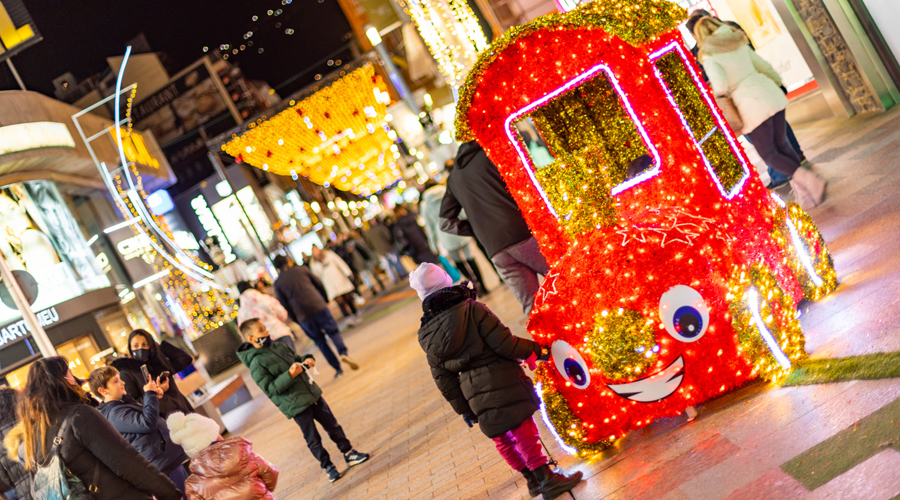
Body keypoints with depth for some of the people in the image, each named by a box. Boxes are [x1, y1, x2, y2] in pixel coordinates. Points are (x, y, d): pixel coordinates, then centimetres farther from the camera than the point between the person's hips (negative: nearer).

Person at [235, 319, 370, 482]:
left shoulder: (279, 346, 6)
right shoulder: (256, 364, -16)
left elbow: (297, 358, 21)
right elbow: (270, 388, -20)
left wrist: (307, 360, -1)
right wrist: (289, 375, -30)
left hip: (312, 394, 7)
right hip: (296, 405, -7)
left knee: (332, 425, 14)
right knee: (313, 439, 5)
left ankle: (349, 454, 28)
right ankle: (328, 466, 22)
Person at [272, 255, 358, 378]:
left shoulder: (278, 283, 6)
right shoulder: (301, 269, 6)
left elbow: (284, 305, 4)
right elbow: (319, 285, 9)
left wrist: (296, 320, 12)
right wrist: (326, 300, 22)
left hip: (303, 316, 1)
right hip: (318, 307, -1)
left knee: (320, 341, 11)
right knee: (333, 331, 9)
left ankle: (337, 368, 10)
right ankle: (343, 352, -19)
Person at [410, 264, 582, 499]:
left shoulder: (426, 336, 4)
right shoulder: (472, 309, -11)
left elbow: (443, 377, 9)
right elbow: (504, 344, -13)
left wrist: (463, 408, 18)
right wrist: (536, 350, 3)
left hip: (474, 395, 5)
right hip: (501, 381, -5)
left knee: (502, 438, 16)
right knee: (523, 431, 3)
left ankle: (533, 479, 28)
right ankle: (545, 478, 8)